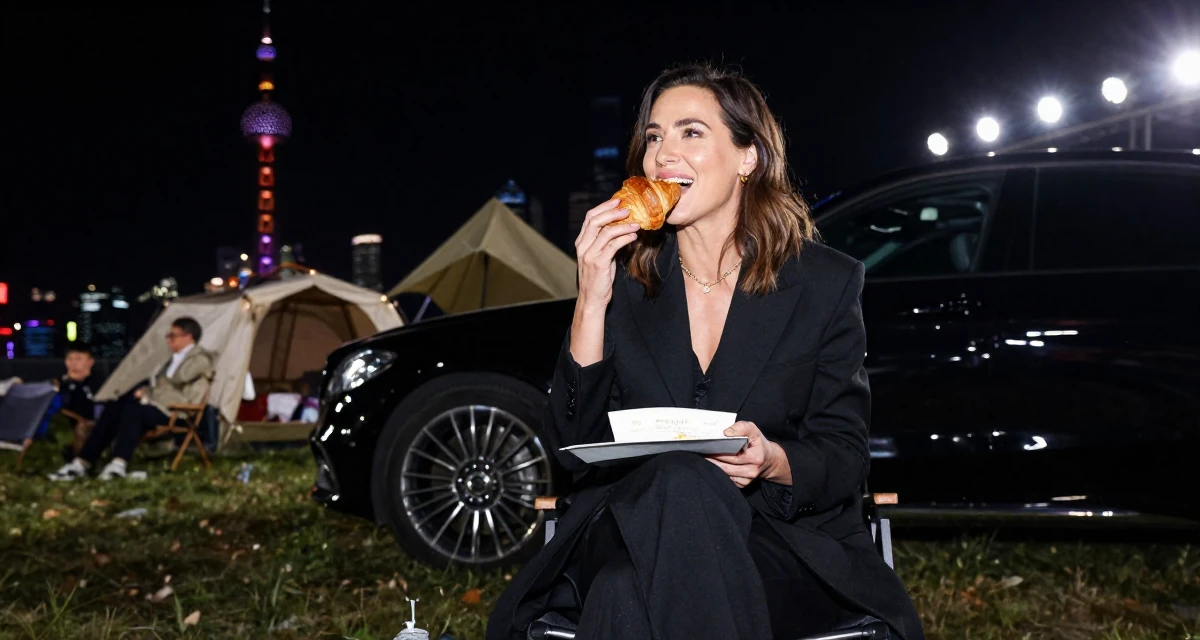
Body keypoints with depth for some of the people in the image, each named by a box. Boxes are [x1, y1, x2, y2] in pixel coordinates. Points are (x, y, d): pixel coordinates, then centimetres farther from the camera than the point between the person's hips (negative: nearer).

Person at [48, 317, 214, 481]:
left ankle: (119, 465, -46)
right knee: (112, 411, -12)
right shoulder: (177, 358, 27)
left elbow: (180, 378, -19)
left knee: (132, 411, -33)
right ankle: (81, 463, -18)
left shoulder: (200, 359, -2)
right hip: (157, 403, 9)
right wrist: (147, 391, 5)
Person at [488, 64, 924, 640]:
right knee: (676, 481, -34)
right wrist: (592, 302, -12)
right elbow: (575, 446, -1)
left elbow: (845, 460, 1)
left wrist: (773, 461, -22)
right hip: (631, 525, 2)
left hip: (781, 543, -2)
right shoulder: (624, 277, 5)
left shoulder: (826, 283, 1)